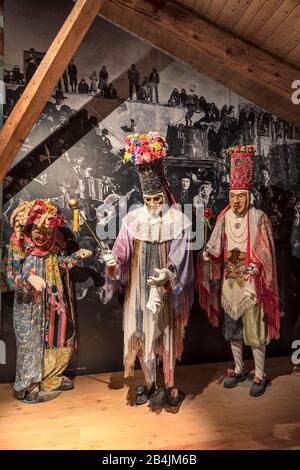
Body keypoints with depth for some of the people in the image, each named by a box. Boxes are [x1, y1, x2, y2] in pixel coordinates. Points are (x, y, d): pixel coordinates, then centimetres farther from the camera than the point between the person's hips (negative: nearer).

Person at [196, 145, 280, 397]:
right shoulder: (224, 218, 2)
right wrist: (206, 255, -18)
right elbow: (215, 248, 2)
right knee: (232, 329, 16)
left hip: (251, 285, -4)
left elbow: (266, 254, -7)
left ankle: (260, 376, 26)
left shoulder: (259, 218, -8)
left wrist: (246, 260, -22)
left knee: (255, 331, 4)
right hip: (229, 283, 4)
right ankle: (239, 370, 36)